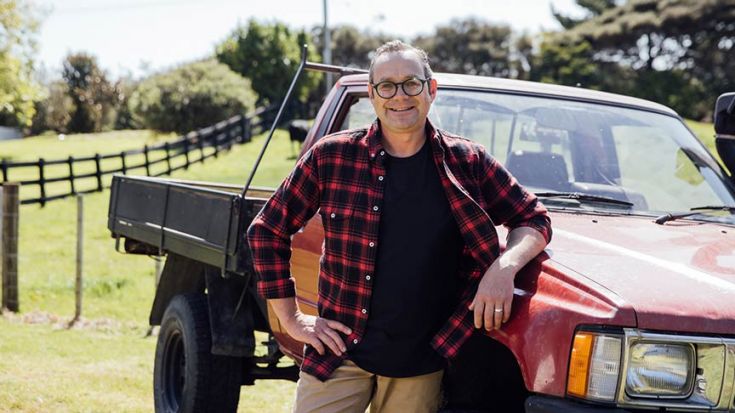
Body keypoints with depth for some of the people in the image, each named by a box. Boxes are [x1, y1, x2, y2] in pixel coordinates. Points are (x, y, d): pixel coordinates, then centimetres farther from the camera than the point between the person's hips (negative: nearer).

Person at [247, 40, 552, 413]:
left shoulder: (467, 163, 1)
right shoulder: (331, 157, -2)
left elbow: (534, 219, 8)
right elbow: (267, 231, 5)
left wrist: (504, 267, -14)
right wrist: (292, 319, 1)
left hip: (422, 364, 1)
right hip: (340, 354, -1)